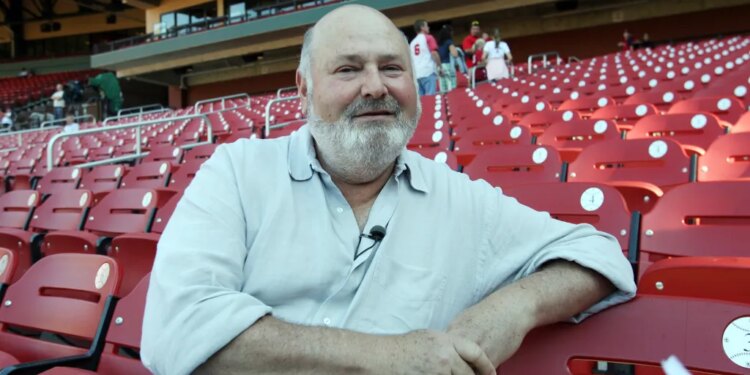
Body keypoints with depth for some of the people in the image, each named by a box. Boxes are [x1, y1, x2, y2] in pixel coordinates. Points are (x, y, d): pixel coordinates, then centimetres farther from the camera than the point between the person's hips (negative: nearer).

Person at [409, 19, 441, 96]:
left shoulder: (412, 42, 19)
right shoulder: (428, 38, 2)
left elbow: (410, 59, 20)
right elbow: (434, 53, -9)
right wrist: (440, 67, -2)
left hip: (417, 74, 6)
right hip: (428, 72, -6)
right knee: (430, 96, -10)